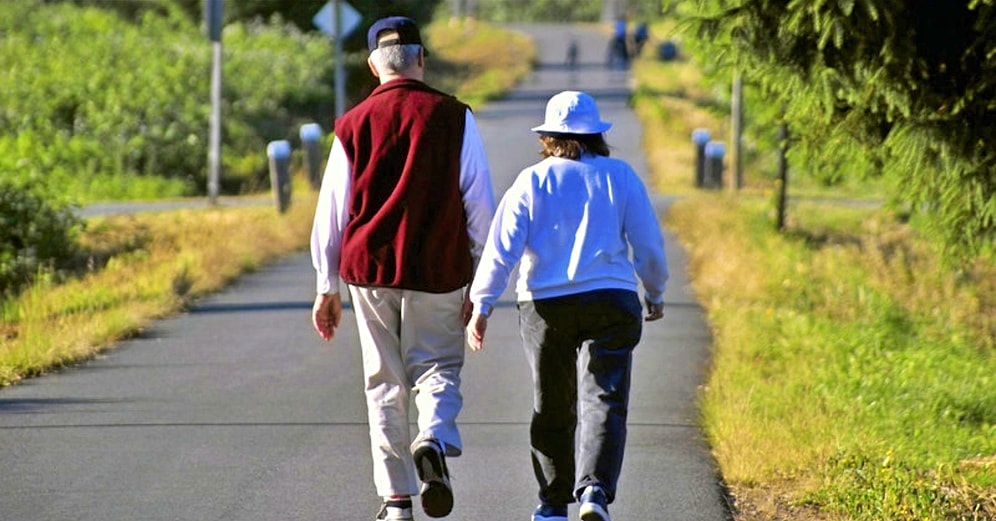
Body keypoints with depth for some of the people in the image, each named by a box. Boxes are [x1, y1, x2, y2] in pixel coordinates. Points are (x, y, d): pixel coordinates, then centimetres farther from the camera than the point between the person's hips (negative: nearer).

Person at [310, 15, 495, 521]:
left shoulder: (353, 124, 3)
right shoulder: (453, 117, -1)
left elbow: (331, 213, 6)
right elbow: (480, 205, 0)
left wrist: (327, 288, 13)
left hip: (369, 269, 1)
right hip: (438, 271, -1)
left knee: (384, 384, 9)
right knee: (436, 367, 8)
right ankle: (433, 440, -23)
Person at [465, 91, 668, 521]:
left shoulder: (533, 182, 0)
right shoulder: (620, 177, 3)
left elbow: (502, 247, -5)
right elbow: (648, 244, 6)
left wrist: (481, 304, -1)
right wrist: (655, 293, 22)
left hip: (545, 307, 1)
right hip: (609, 303, -1)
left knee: (552, 408, 14)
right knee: (604, 403, -6)